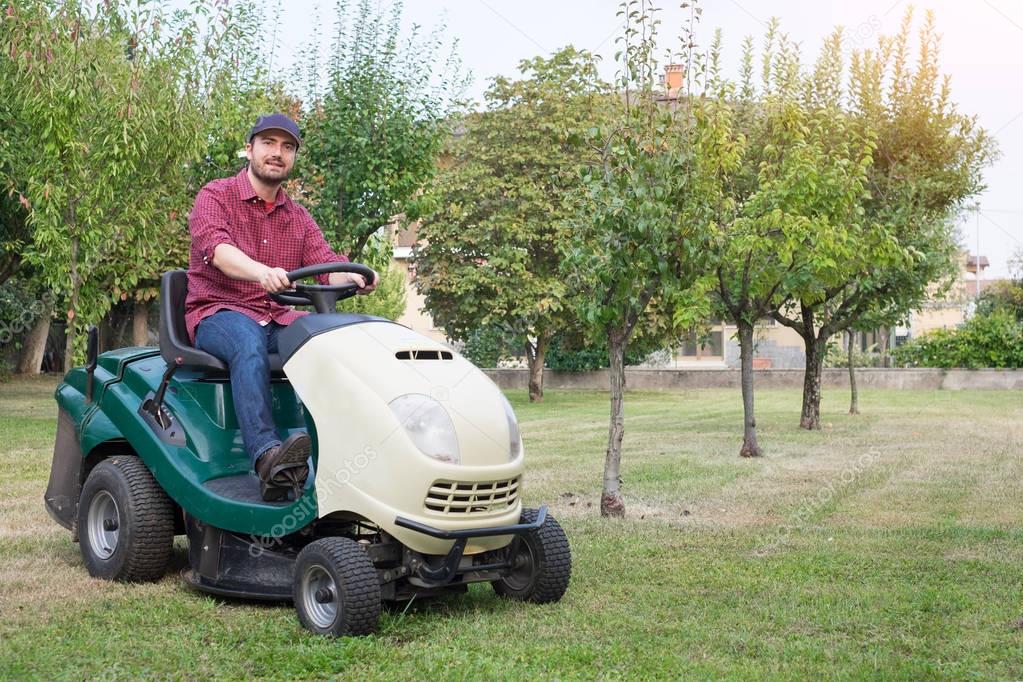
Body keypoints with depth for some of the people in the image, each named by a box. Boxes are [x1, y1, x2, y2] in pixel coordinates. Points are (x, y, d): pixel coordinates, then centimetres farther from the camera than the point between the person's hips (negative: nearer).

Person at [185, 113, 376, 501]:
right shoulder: (215, 198, 3)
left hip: (278, 319, 4)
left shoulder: (298, 218, 20)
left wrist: (354, 277, -23)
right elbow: (218, 250, -18)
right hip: (217, 313, -4)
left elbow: (326, 264, 3)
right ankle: (267, 456, -55)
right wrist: (262, 272, -41)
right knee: (248, 342, -39)